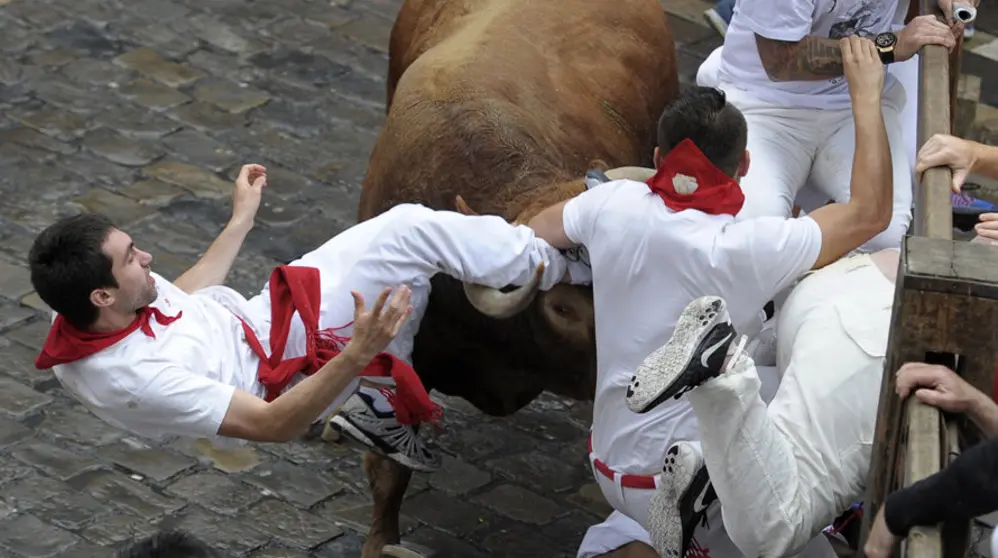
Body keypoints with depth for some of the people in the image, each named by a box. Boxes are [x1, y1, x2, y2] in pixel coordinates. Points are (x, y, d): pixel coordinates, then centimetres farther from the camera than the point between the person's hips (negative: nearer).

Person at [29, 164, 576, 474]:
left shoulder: (80, 316, -14)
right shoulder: (135, 379, -39)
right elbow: (273, 424, -32)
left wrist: (241, 219, 14)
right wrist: (358, 353, -43)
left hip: (253, 318, 8)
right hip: (289, 366, -8)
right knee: (414, 233, -11)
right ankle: (547, 263, 14)